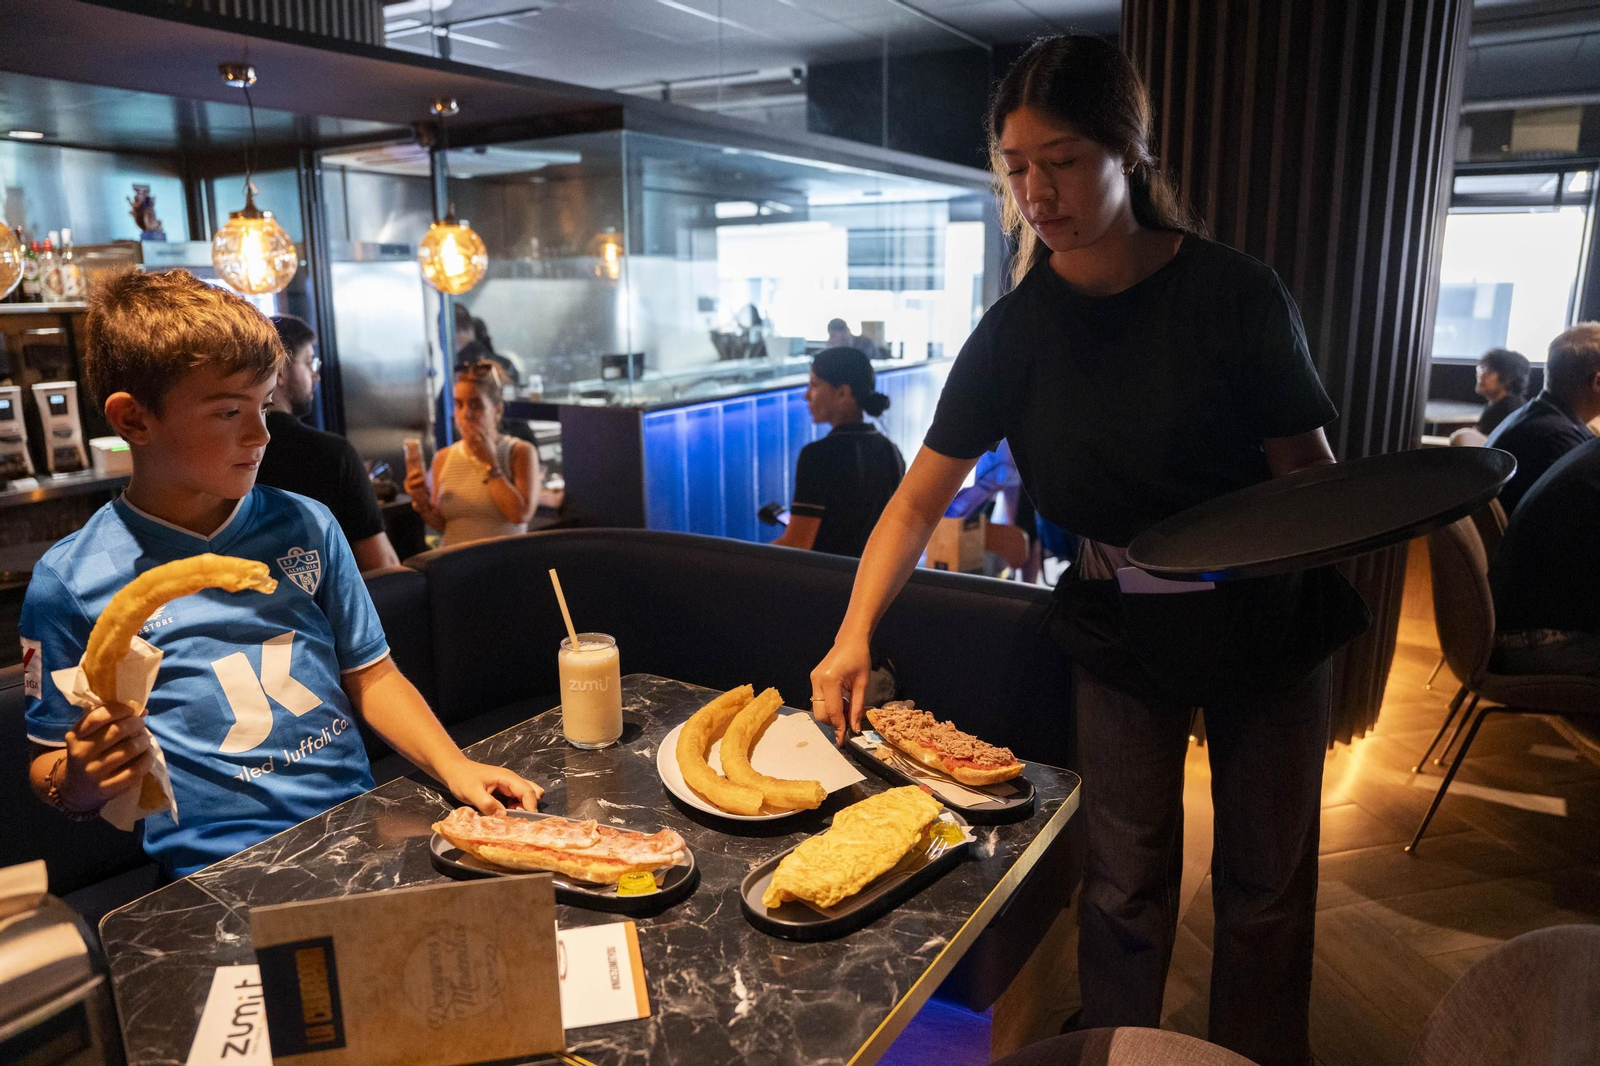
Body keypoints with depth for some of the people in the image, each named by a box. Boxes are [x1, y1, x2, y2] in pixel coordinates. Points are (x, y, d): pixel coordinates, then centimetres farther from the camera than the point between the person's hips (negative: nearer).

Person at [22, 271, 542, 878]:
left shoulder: (306, 526, 8)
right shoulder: (71, 581, -1)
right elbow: (50, 769, 9)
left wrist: (453, 765, -3)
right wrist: (79, 781, -15)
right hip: (220, 867, -3)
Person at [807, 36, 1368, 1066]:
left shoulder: (1236, 295, -14)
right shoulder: (1017, 331, -9)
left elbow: (1310, 477, -7)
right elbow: (921, 496, -10)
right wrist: (855, 633, -21)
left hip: (1266, 623, 0)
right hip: (1120, 634, 1)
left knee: (1267, 881, 14)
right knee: (1128, 886, 8)